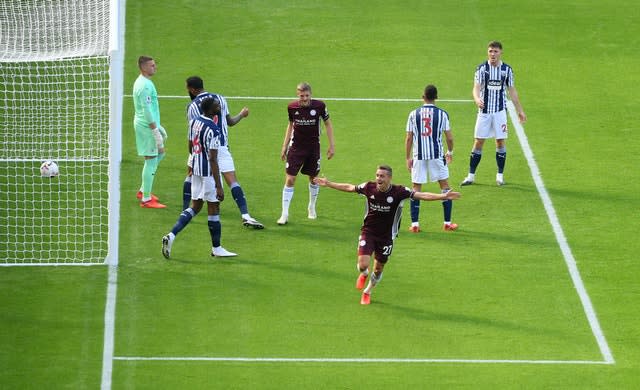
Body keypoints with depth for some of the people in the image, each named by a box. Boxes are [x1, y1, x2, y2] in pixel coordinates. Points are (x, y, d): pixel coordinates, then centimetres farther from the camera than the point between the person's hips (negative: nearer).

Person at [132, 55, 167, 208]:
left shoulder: (141, 82, 13)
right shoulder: (145, 85, -20)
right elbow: (147, 110, -23)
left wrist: (158, 127, 24)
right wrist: (156, 131, -21)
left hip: (143, 123, 11)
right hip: (147, 126, -11)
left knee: (159, 154, 20)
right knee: (151, 160, -5)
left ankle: (143, 190, 26)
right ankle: (146, 199, 1)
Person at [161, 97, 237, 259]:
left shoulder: (193, 122, 3)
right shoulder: (213, 130, -21)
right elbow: (213, 159, -22)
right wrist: (218, 186, -20)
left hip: (196, 170, 8)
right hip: (209, 173, -8)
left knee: (195, 206, 17)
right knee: (213, 209, 5)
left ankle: (171, 236, 4)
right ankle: (216, 248, 15)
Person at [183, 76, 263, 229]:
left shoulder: (192, 107, -3)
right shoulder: (220, 99, 5)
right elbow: (230, 122, 14)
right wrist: (241, 115, 35)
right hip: (222, 147, 1)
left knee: (190, 176, 22)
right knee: (232, 181, -4)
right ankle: (245, 215, -17)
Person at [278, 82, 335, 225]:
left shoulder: (319, 106, -12)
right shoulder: (292, 107, -8)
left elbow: (328, 123, 2)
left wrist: (331, 145, 0)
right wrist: (284, 146, 9)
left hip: (313, 147, 0)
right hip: (296, 147, 0)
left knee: (313, 178, 12)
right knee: (290, 180, -7)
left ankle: (312, 208, 35)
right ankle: (284, 214, -3)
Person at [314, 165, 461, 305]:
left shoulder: (399, 192, -18)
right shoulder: (369, 187, -11)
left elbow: (421, 195, -22)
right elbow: (349, 187, 5)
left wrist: (442, 196, -34)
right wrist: (328, 184, 10)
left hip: (386, 236, 0)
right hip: (368, 232, 0)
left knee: (378, 269, 12)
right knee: (363, 264, -15)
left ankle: (367, 292, 41)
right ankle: (364, 274, 25)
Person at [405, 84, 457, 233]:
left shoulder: (414, 114, -1)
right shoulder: (442, 114, -3)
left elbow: (409, 138, 0)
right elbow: (449, 137, -2)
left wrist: (408, 158, 10)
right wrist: (450, 152, 17)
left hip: (418, 156, 1)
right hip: (437, 154, -1)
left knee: (416, 188, 8)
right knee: (445, 186, 11)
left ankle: (414, 224, 2)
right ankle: (447, 223, 11)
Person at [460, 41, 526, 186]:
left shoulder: (507, 69, 2)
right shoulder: (482, 68, -4)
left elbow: (512, 91, 10)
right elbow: (476, 87, -15)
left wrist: (520, 110, 11)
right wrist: (477, 99, -37)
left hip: (500, 110, 1)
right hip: (484, 110, -1)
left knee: (500, 141, 0)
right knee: (478, 142, 0)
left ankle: (500, 175, 10)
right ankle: (471, 176, 6)